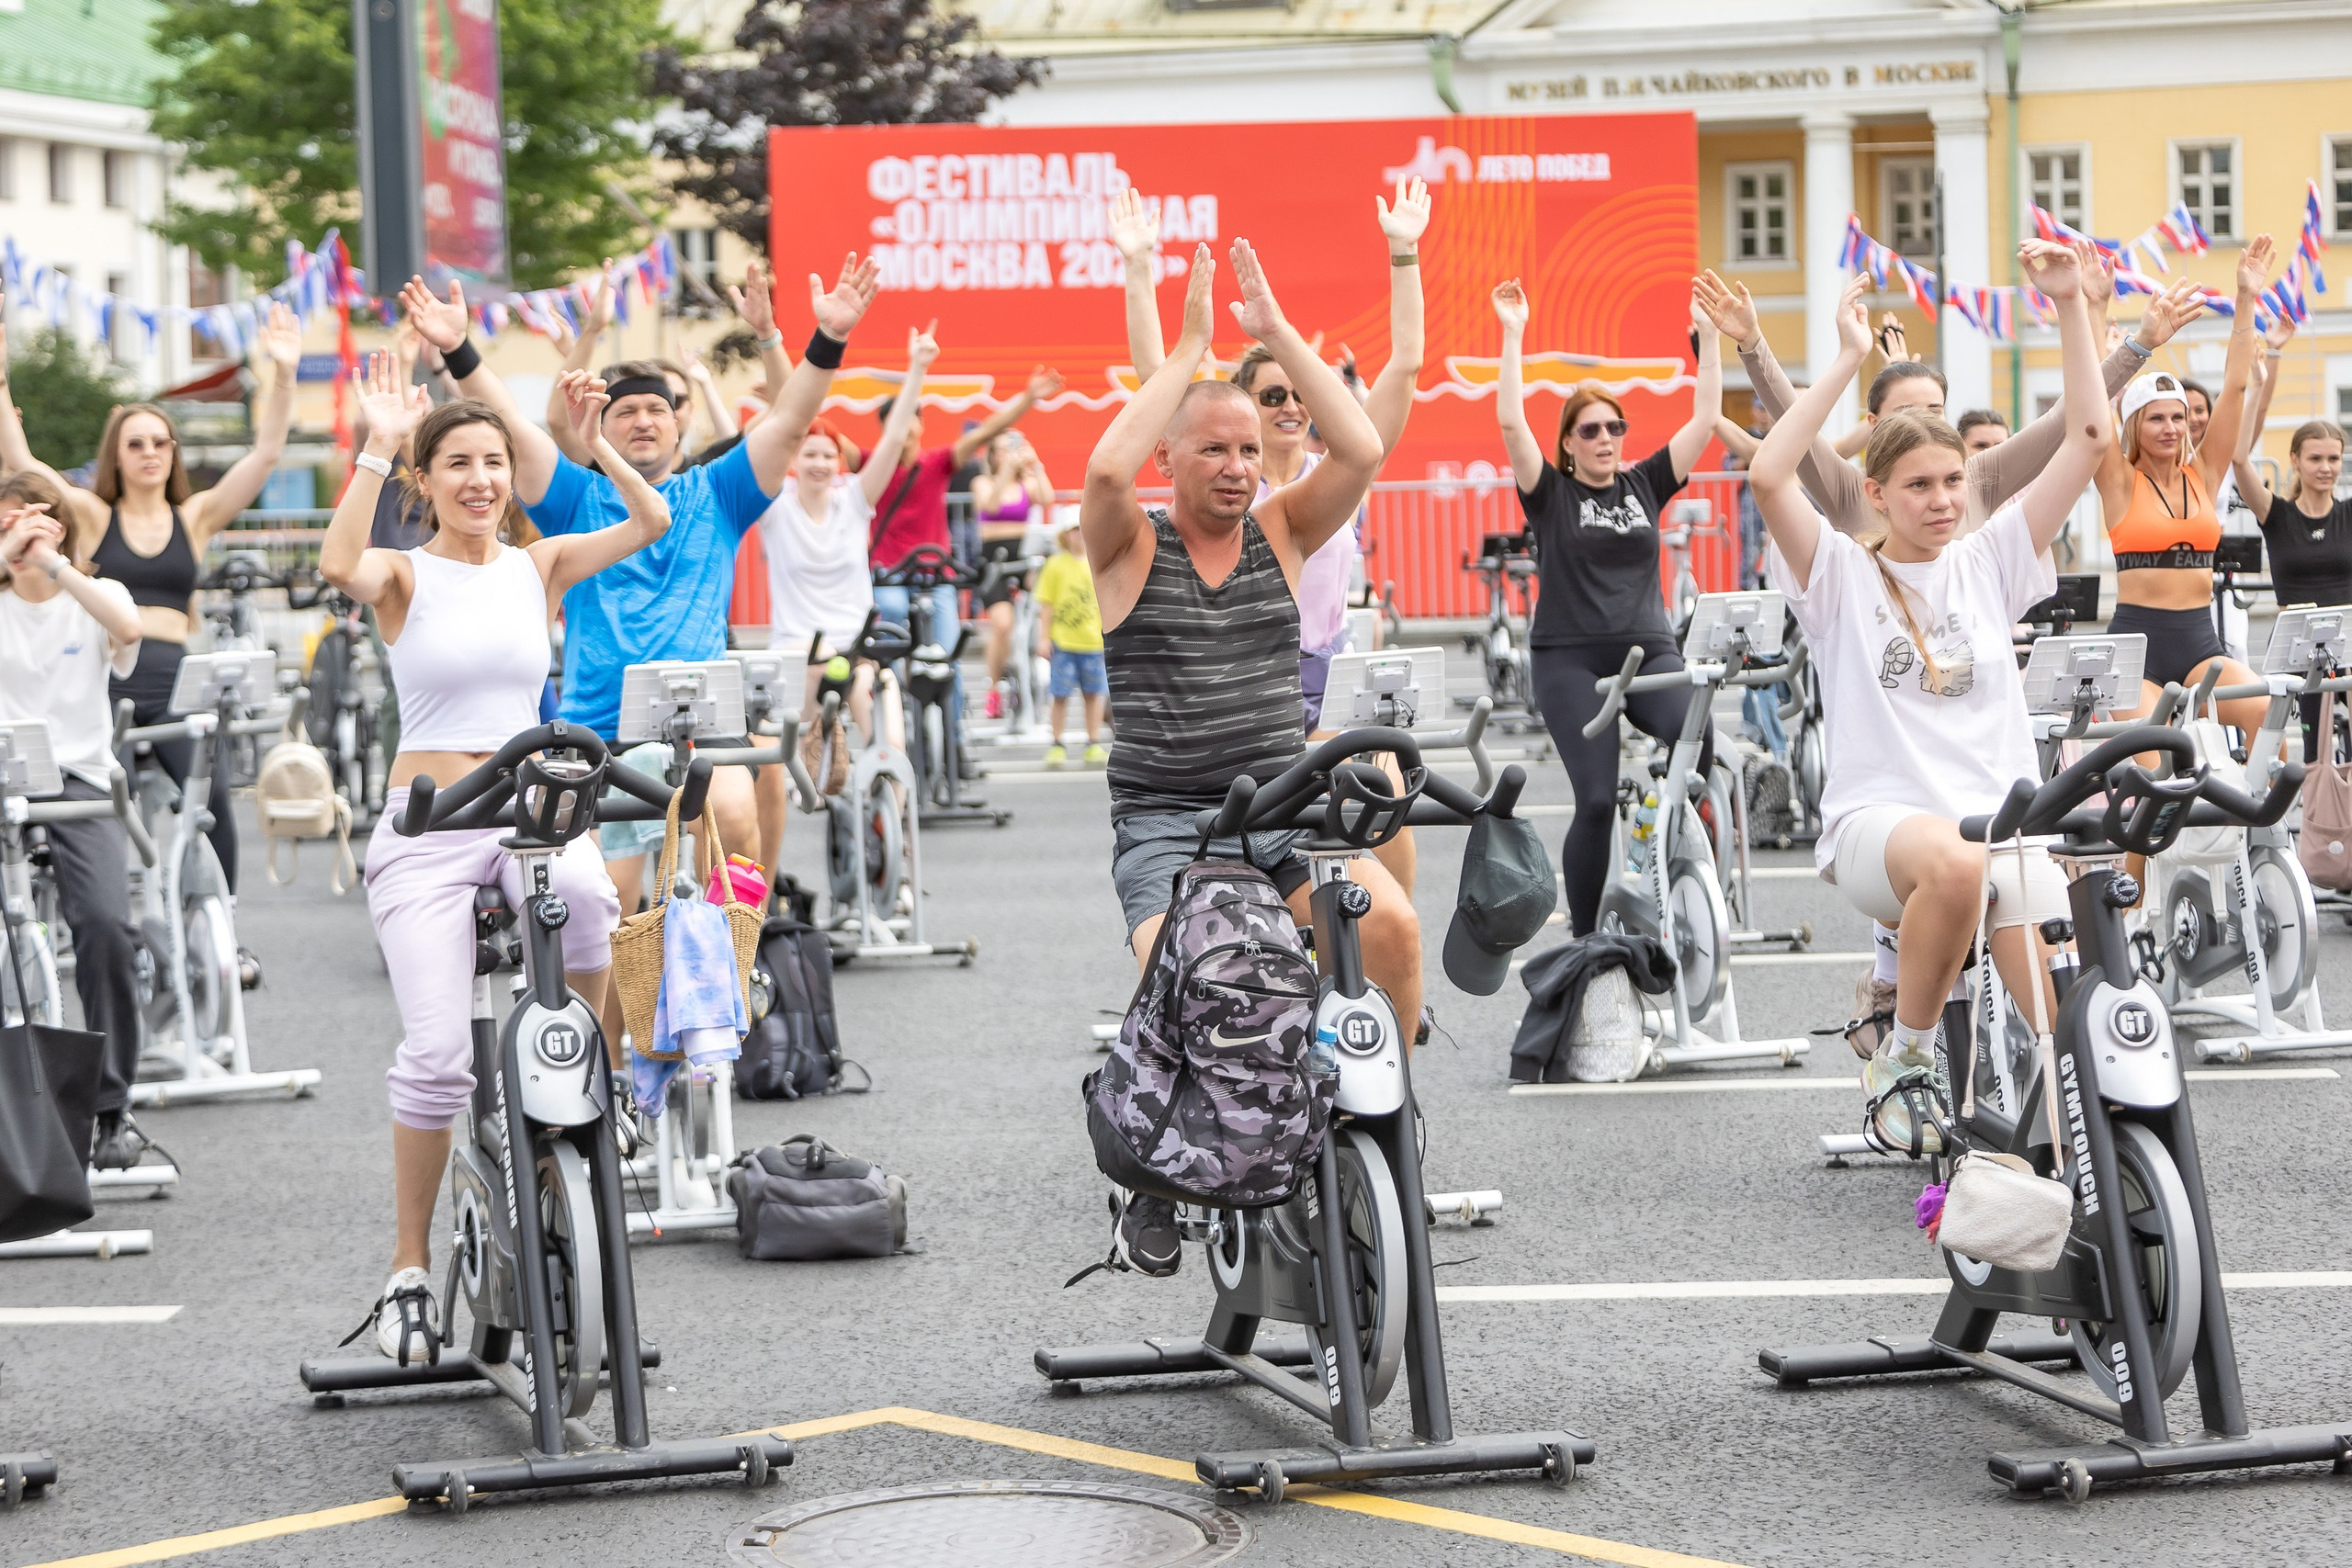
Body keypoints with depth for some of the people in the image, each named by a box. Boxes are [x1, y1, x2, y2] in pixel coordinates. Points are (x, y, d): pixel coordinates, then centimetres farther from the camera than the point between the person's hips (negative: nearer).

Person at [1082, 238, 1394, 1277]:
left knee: (1392, 924, -25)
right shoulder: (1131, 547, 2)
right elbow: (1106, 470, -21)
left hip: (1282, 809, 3)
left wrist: (1276, 331, -8)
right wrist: (1189, 346, -15)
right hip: (1163, 823, -3)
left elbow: (1360, 451, -7)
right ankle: (1149, 1184, -11)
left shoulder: (1280, 532, 10)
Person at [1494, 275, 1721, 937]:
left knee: (1700, 743, -27)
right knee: (1597, 800, -14)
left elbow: (1705, 419, 10)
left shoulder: (1644, 485, 13)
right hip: (1569, 658, -3)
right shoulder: (1550, 494, 4)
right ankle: (1582, 937, 1)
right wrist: (1513, 335, -12)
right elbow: (1511, 422, -9)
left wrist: (1710, 337, 4)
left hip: (1647, 651, 3)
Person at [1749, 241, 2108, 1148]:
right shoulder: (1841, 572, 7)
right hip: (1879, 816, -2)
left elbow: (2088, 441, 10)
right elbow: (1769, 478, -12)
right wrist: (1848, 361, -10)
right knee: (1952, 860, -40)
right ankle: (1904, 1056, -17)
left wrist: (2071, 306, 4)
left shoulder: (1987, 563, 15)